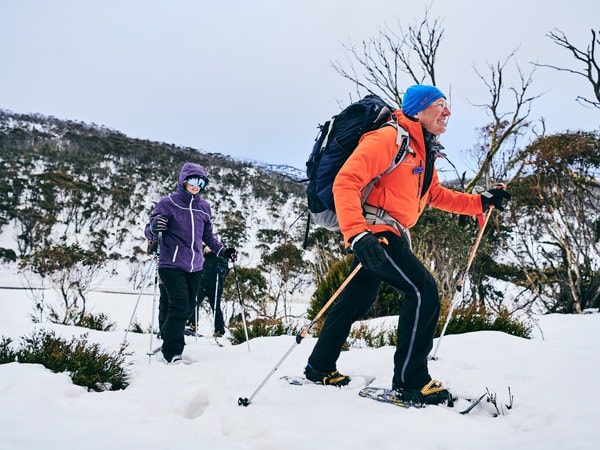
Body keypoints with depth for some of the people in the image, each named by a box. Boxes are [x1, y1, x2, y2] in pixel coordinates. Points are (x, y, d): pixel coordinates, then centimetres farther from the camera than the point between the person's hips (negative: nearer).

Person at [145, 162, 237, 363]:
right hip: (171, 265, -5)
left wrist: (222, 251, 11)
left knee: (184, 310, 9)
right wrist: (154, 227, -26)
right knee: (179, 307, -16)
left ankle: (169, 344, 22)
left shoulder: (204, 207, 12)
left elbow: (208, 236, 24)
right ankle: (172, 353, -12)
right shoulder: (168, 203, -3)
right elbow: (149, 233, -3)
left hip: (195, 267, 5)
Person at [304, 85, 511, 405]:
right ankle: (410, 382, -7)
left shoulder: (424, 152, 17)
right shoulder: (389, 139, -15)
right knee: (423, 291, -15)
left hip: (387, 235, 10)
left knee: (358, 299, 16)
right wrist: (356, 233, -36)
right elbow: (345, 182, -23)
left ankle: (320, 367, 30)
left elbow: (436, 195, 28)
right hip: (373, 232, -10)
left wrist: (481, 202, 17)